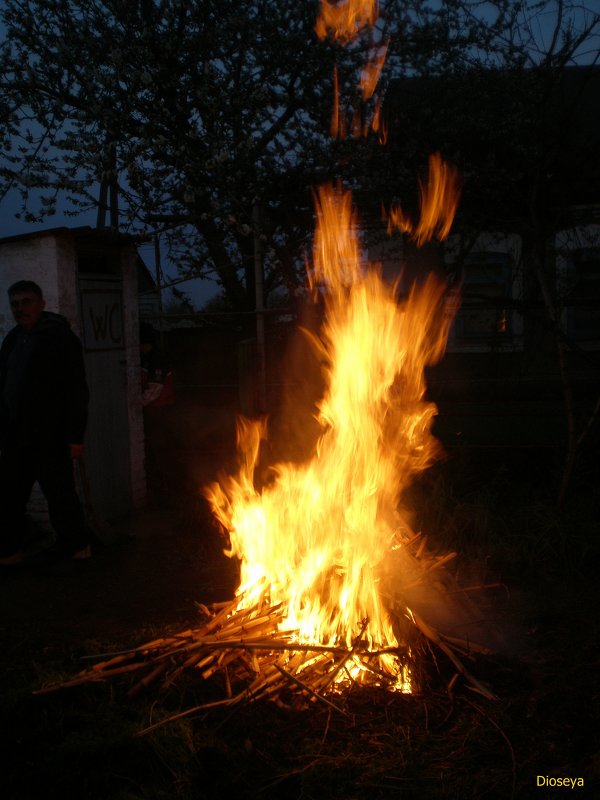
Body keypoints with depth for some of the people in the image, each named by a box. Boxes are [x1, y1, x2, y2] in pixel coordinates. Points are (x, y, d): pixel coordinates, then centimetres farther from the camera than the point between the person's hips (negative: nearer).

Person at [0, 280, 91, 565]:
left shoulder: (60, 337, -8)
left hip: (49, 438, -7)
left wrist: (75, 436, -17)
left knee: (60, 494, 3)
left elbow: (76, 391, -13)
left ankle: (75, 545, 20)